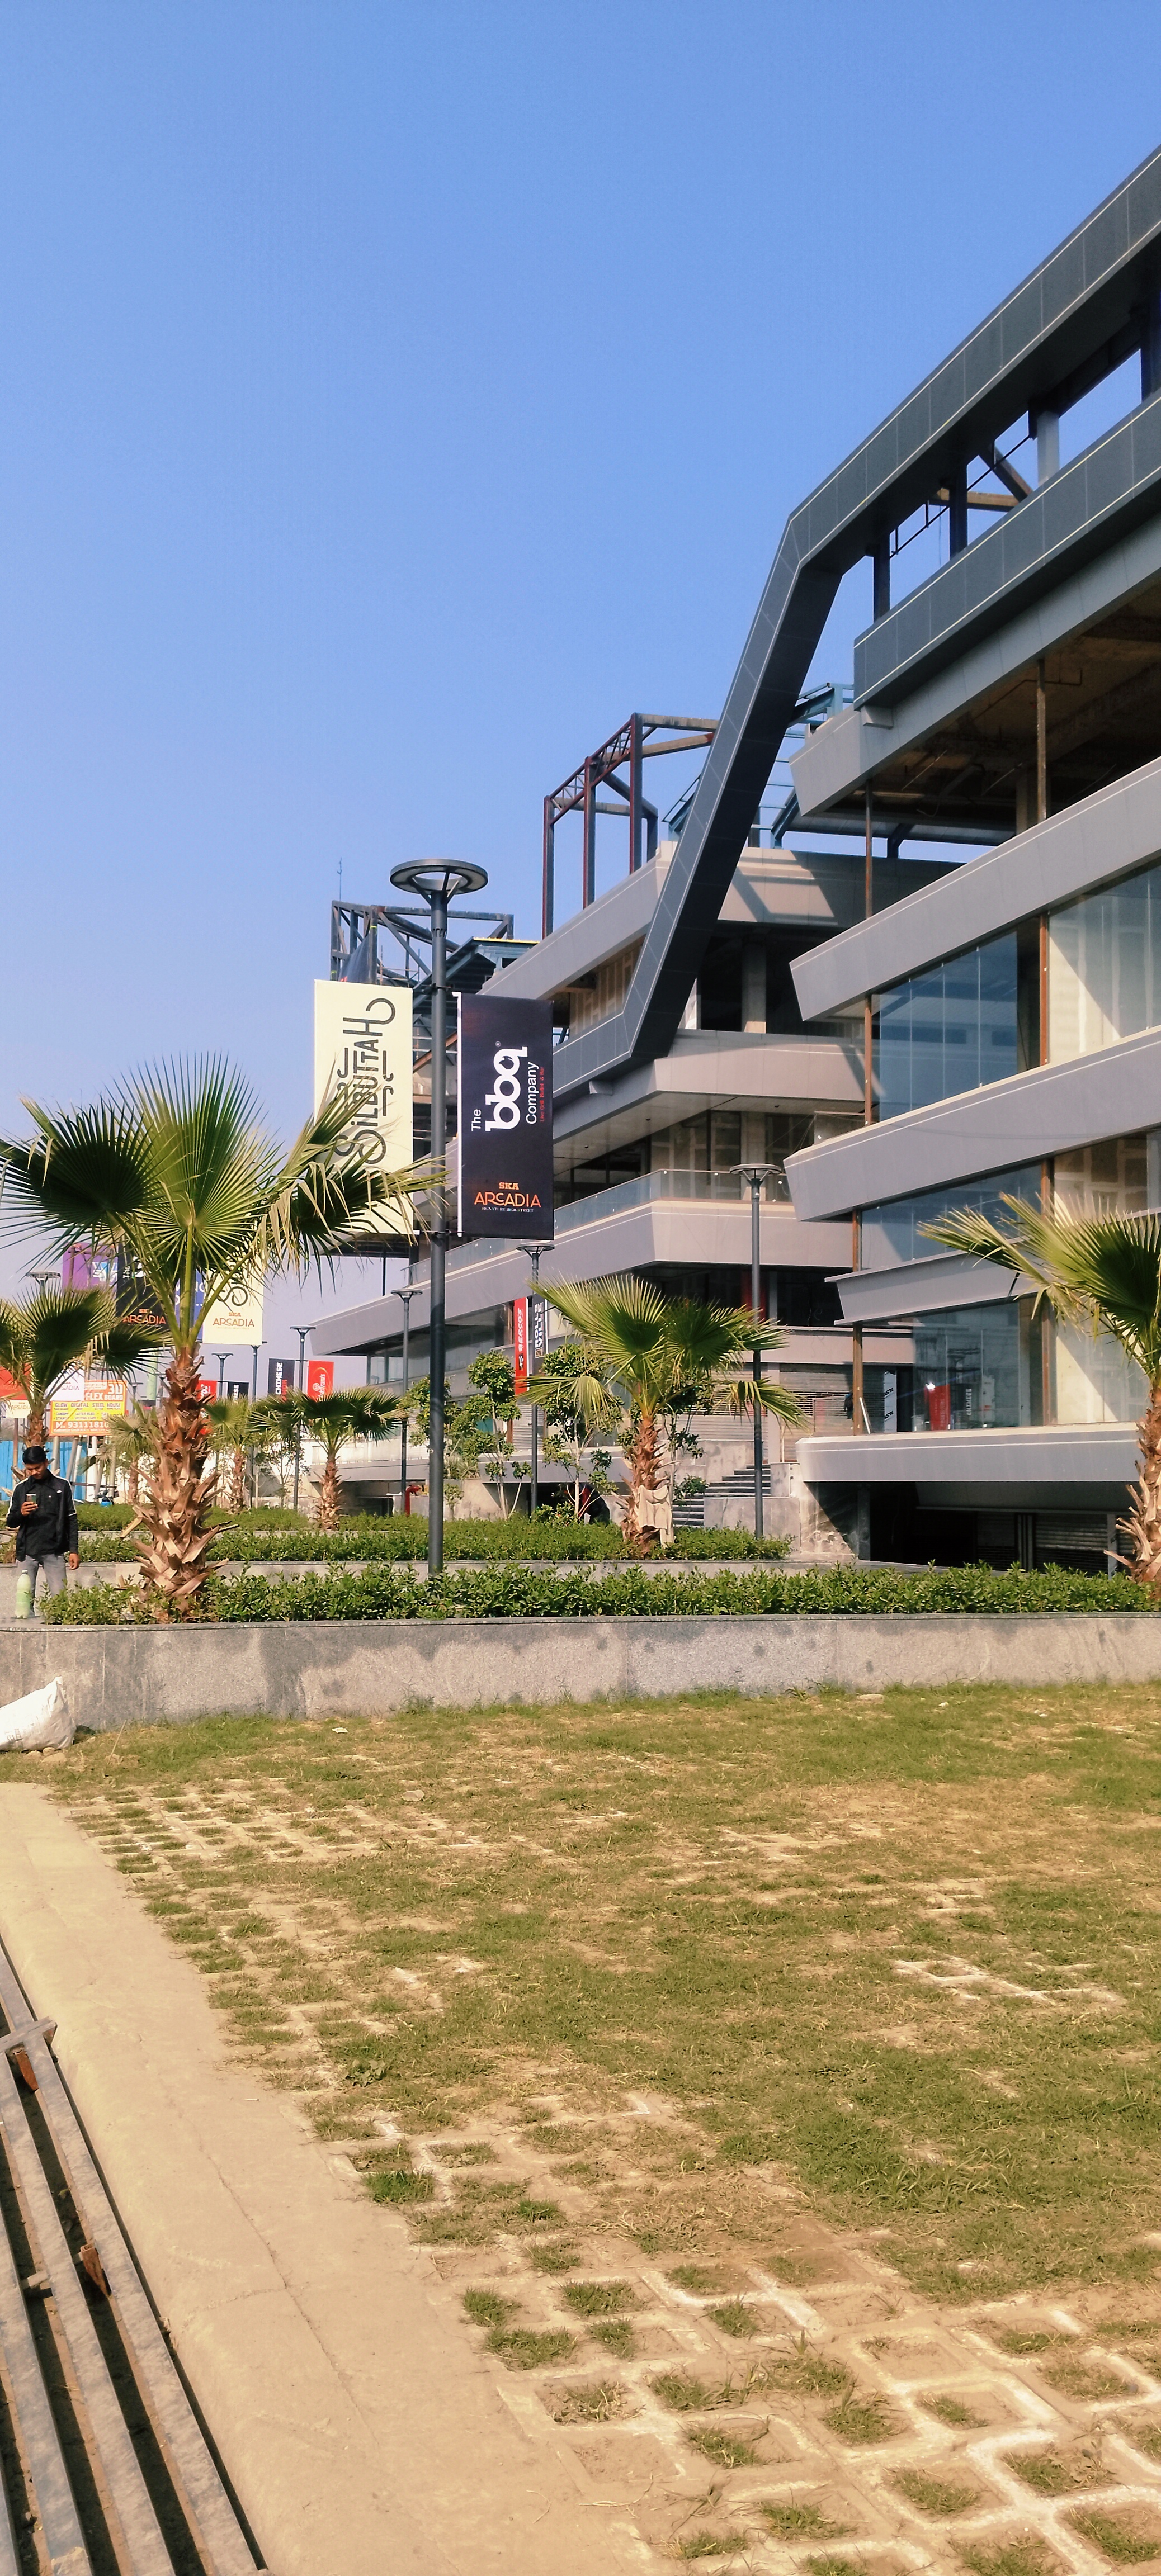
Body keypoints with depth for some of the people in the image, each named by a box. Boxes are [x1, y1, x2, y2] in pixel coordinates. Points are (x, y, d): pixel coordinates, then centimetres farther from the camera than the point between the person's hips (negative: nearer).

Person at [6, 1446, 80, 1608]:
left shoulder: (62, 1486, 5)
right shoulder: (21, 1489, 8)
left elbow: (71, 1520, 7)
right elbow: (11, 1523, 11)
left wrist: (74, 1550, 1)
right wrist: (21, 1514, -11)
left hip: (54, 1552, -1)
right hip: (27, 1552, 2)